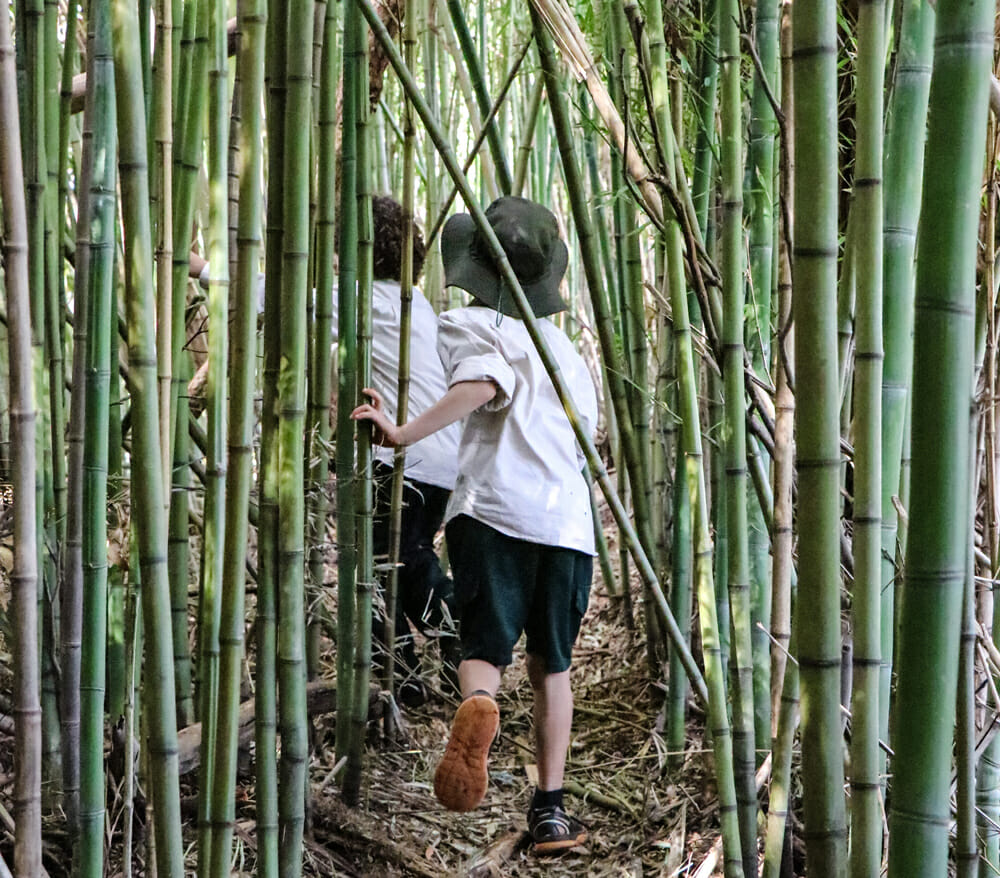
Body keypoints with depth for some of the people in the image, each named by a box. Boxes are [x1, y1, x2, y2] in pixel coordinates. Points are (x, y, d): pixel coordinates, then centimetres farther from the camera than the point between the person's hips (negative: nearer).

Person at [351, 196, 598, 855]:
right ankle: (551, 809, 12)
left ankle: (478, 706, -35)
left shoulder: (470, 325, 4)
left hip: (493, 510, -4)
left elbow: (481, 385, -17)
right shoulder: (564, 343, 23)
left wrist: (406, 434, -23)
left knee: (485, 648, 0)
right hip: (568, 519, 4)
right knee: (552, 664, 15)